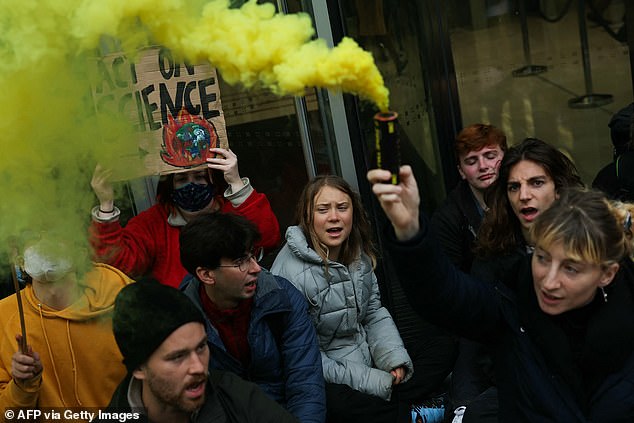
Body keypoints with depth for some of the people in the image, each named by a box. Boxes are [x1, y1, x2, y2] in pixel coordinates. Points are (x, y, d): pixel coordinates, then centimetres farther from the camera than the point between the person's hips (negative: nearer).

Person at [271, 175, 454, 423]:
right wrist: (373, 382, -21)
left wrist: (394, 358, -9)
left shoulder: (359, 254, 2)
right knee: (336, 403, -40)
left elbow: (374, 313, 11)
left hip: (370, 360, 8)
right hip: (328, 382, -7)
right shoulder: (292, 272, -21)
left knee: (445, 347, -1)